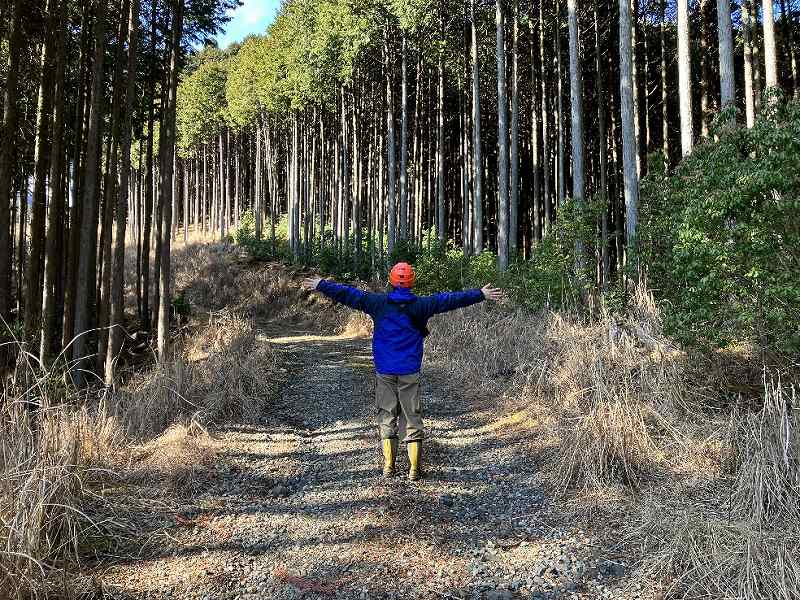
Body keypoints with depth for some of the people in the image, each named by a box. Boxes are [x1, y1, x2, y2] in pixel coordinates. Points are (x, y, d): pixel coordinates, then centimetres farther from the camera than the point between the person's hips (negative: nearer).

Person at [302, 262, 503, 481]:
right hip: (410, 372, -1)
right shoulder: (421, 305, -4)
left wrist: (321, 285, 13)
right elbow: (452, 299, 0)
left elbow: (348, 294, 3)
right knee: (413, 418, 6)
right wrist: (482, 294, 7)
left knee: (386, 417, 9)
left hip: (384, 371, 1)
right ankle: (414, 468, 7)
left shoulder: (378, 303, -2)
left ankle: (388, 467, 10)